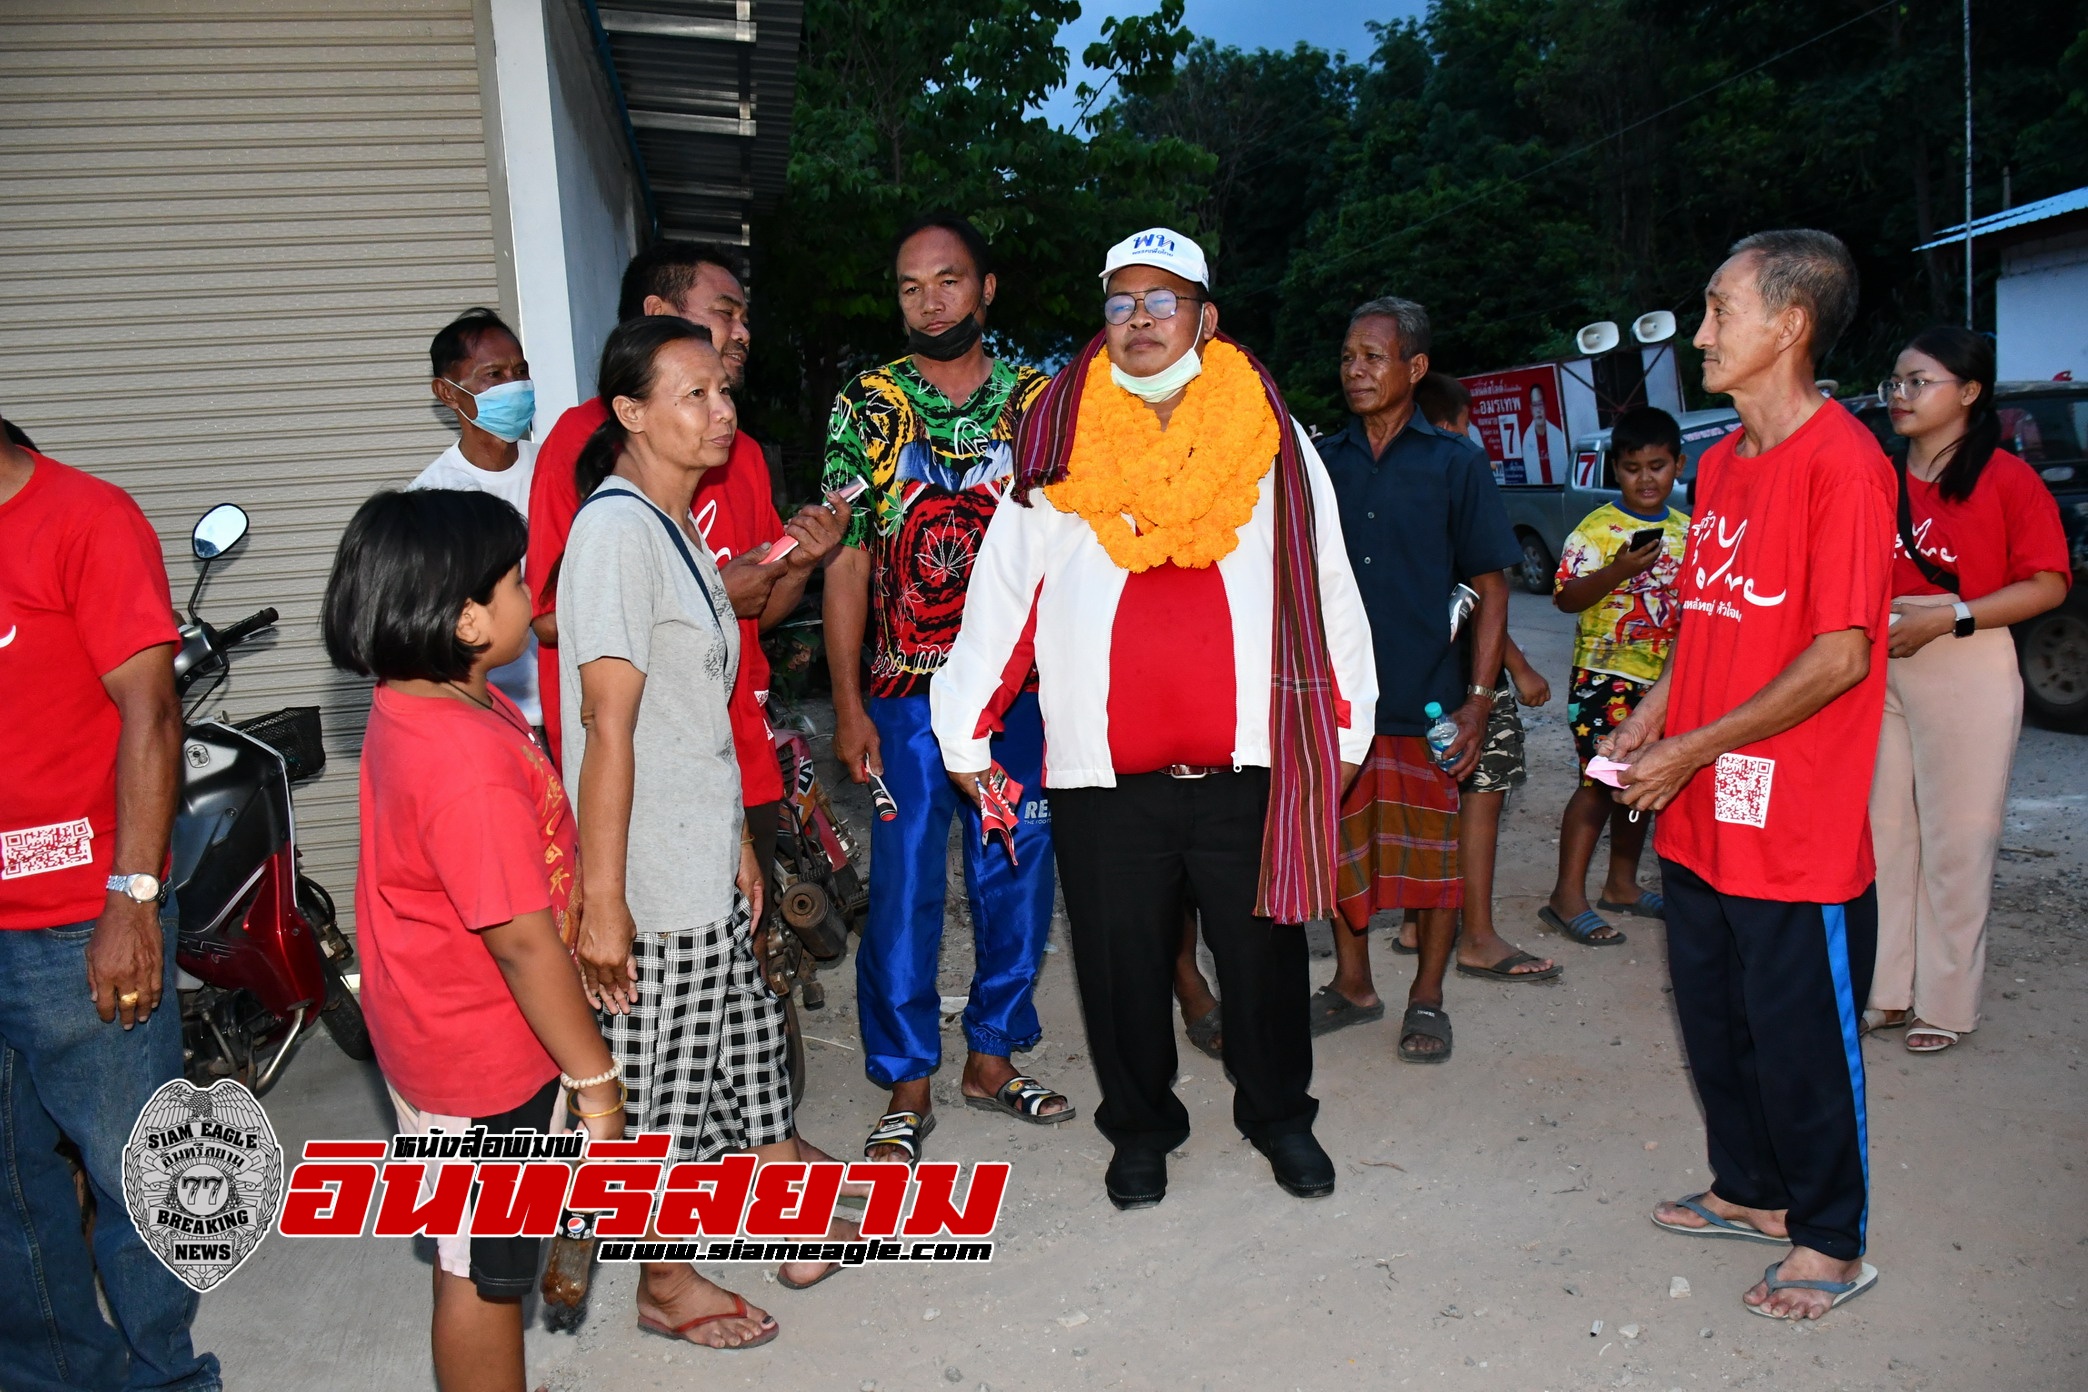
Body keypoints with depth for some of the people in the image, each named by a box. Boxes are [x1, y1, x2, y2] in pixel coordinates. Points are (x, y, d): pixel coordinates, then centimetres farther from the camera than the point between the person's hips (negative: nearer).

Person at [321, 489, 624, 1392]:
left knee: (475, 1263, 26)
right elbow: (521, 941, -28)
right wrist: (595, 1078, -19)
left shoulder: (410, 706, -1)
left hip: (438, 1037, 9)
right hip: (489, 1059, -9)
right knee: (486, 1277, 10)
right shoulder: (468, 758, -32)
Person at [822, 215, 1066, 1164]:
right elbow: (847, 565, 0)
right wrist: (848, 706, -5)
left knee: (1016, 879, 10)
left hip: (1022, 691, 2)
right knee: (904, 888, 1)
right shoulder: (866, 408, 2)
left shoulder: (1039, 402, 6)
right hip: (910, 695, -2)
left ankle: (992, 1056, 28)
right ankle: (906, 1088, 17)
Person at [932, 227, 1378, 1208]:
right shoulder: (1060, 451, 5)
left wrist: (1346, 724, 10)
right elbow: (999, 597, 5)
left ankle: (1278, 1114, 36)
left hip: (1246, 769, 0)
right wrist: (965, 731, 3)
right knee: (1122, 965, 11)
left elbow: (1327, 587, 9)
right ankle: (1141, 1127, 33)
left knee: (1263, 954, 12)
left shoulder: (1271, 441, 6)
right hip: (1104, 778, 0)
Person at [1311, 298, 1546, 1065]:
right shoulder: (1321, 461, 8)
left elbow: (1490, 586, 0)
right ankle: (1352, 984, 29)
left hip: (1426, 698, -3)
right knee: (1341, 844, 11)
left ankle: (1427, 1000, 22)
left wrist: (1478, 697, -9)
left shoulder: (1455, 463, 0)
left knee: (1432, 848, 6)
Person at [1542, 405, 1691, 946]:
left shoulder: (1687, 531, 10)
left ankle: (1621, 883, 28)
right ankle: (1567, 897, -3)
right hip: (1604, 677, -6)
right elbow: (1567, 598, -15)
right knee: (1601, 781, -9)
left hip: (1663, 679, 6)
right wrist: (1619, 570, -28)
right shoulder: (1598, 528, -8)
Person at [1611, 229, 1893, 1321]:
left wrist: (1692, 748, -17)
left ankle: (1832, 1241, 28)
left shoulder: (1843, 462, -16)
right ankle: (1750, 1190, 40)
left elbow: (1839, 657, -19)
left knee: (1801, 1036, 7)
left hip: (1797, 829, -8)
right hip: (1699, 819, 8)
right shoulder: (1721, 461, 11)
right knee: (1713, 1015, 20)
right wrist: (1652, 710, 5)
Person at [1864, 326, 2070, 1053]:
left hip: (1966, 671, -5)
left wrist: (1947, 618, -18)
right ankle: (1886, 991, 20)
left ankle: (1944, 1005, 13)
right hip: (1877, 667, 5)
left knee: (1956, 843, 2)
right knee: (1882, 834, 9)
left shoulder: (2007, 478, -6)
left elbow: (2048, 584, -9)